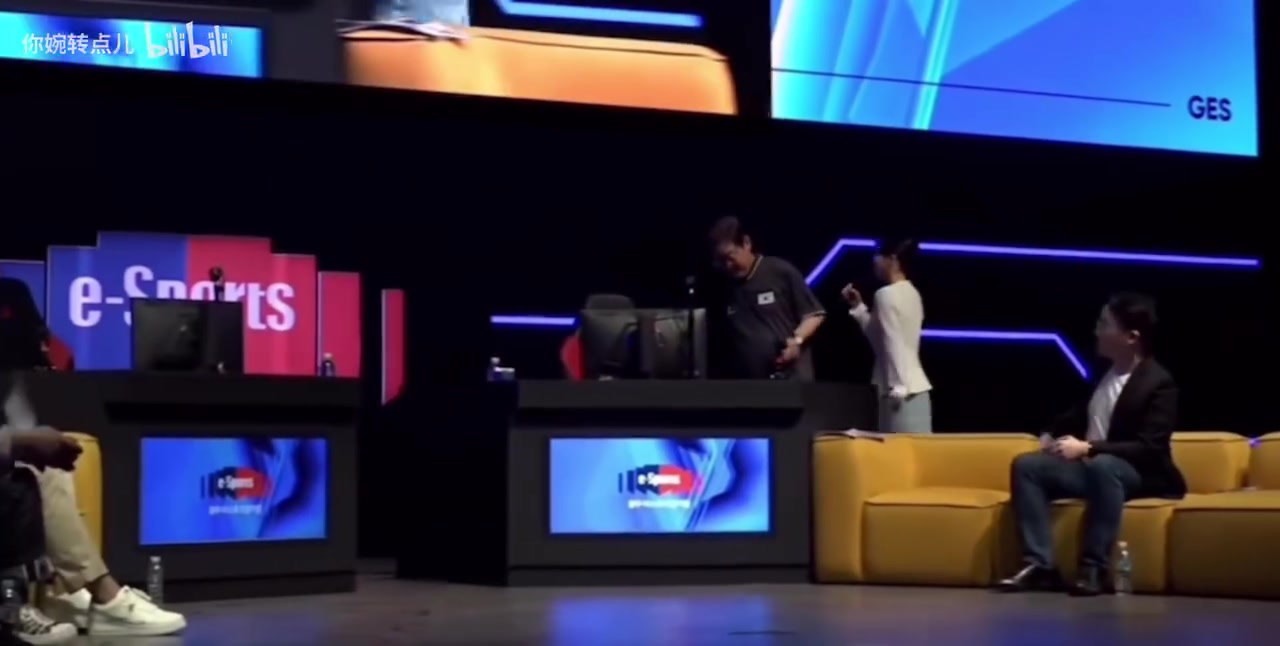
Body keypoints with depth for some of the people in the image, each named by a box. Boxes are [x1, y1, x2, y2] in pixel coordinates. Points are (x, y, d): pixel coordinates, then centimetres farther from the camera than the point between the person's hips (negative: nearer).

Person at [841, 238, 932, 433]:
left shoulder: (887, 294, -11)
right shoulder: (911, 293, 16)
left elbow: (892, 343, -17)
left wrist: (896, 387, -17)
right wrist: (858, 307, 19)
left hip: (902, 390, -9)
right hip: (914, 386, 9)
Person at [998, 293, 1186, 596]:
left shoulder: (1159, 383, -14)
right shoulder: (1104, 371, 8)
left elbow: (1150, 449, -22)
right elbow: (1082, 414, 26)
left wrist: (1087, 448, -28)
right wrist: (1051, 434, 6)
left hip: (1141, 476, -8)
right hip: (1089, 466, 8)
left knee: (1101, 465, -39)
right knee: (1026, 465, -12)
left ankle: (1095, 568, -36)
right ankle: (1040, 564, -21)